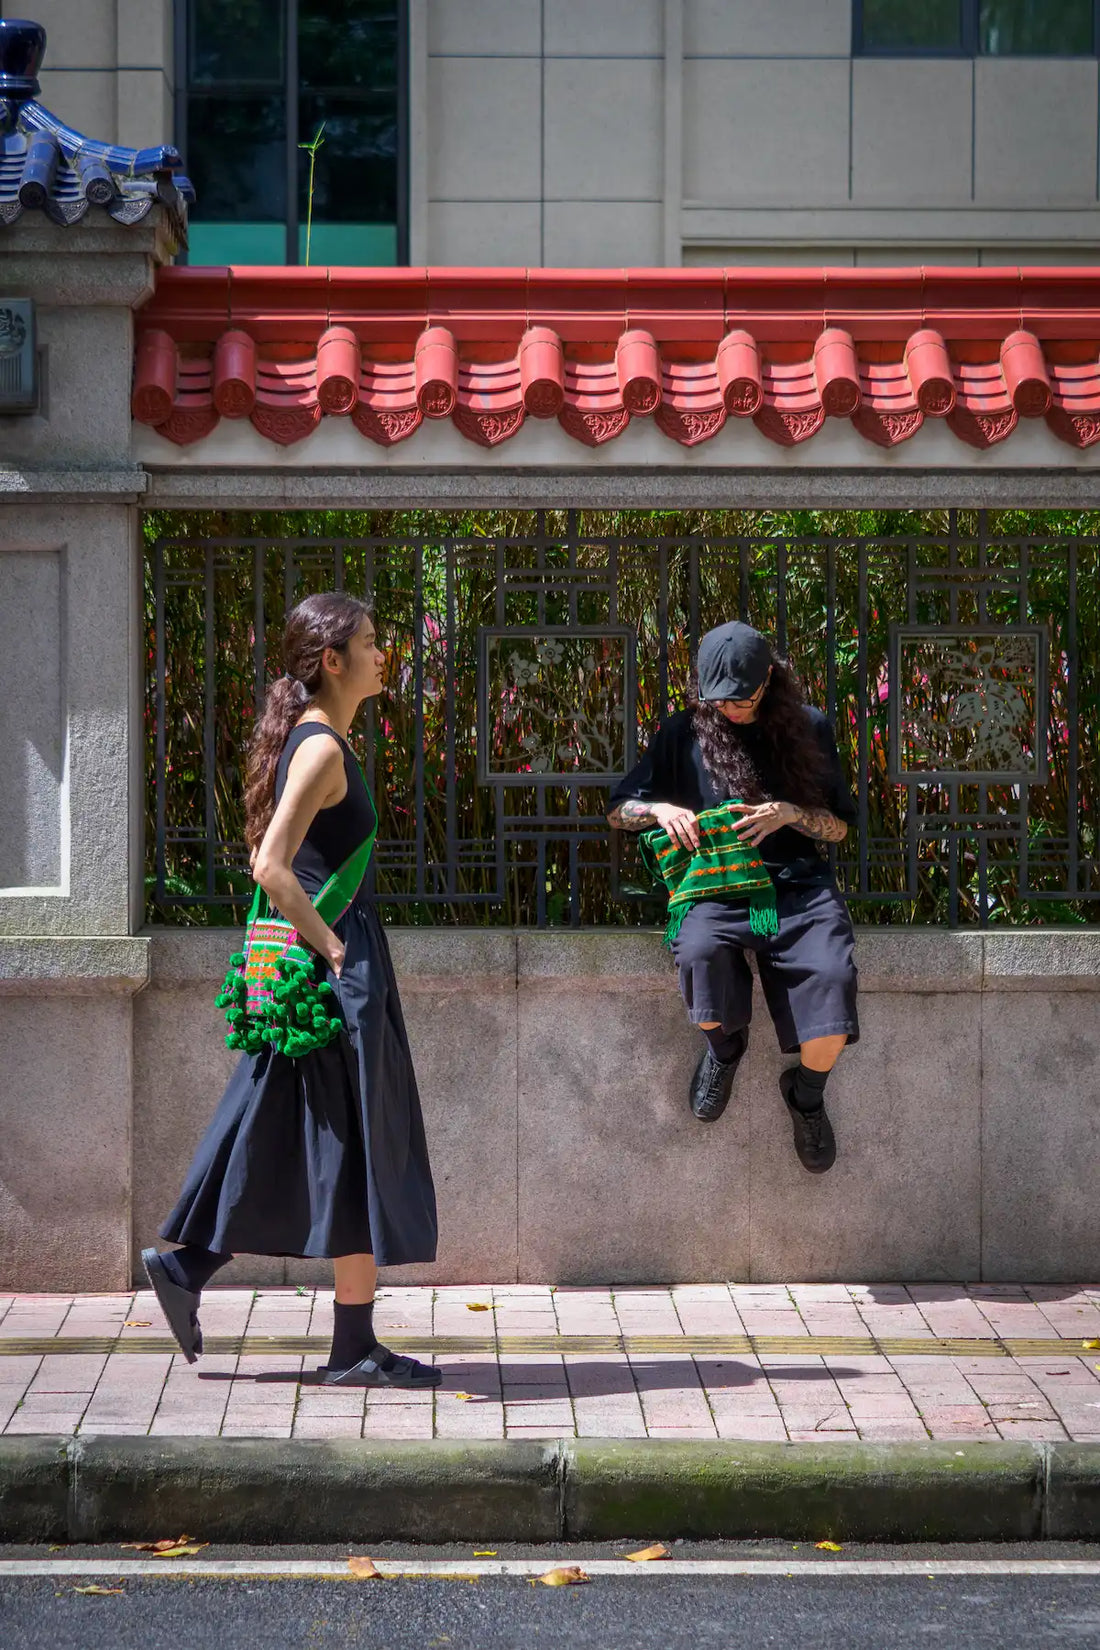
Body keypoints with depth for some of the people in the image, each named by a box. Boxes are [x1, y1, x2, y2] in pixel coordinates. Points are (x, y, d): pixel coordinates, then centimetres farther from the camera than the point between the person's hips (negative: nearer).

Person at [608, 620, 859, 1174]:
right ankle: (723, 1042, 0)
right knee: (699, 954, -37)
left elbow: (839, 826, 14)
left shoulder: (808, 728, 12)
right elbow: (619, 810, 16)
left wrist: (790, 813, -7)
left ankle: (806, 1093, 1)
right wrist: (661, 809, -6)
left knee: (831, 979, -31)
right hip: (719, 888, 0)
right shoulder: (684, 734, 12)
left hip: (798, 884, 0)